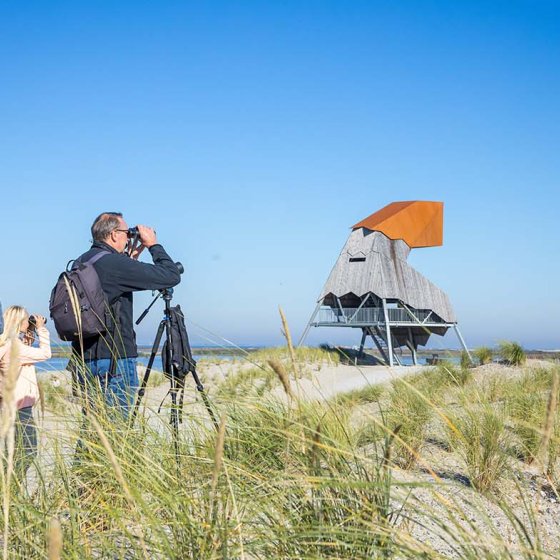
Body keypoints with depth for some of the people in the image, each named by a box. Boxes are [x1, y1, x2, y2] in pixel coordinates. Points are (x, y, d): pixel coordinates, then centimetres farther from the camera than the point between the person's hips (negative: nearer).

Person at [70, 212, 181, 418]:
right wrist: (153, 244, 2)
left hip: (83, 361, 9)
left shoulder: (80, 263, 11)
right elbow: (171, 276, -13)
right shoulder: (114, 263, -15)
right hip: (113, 362, -9)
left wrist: (130, 260, 19)